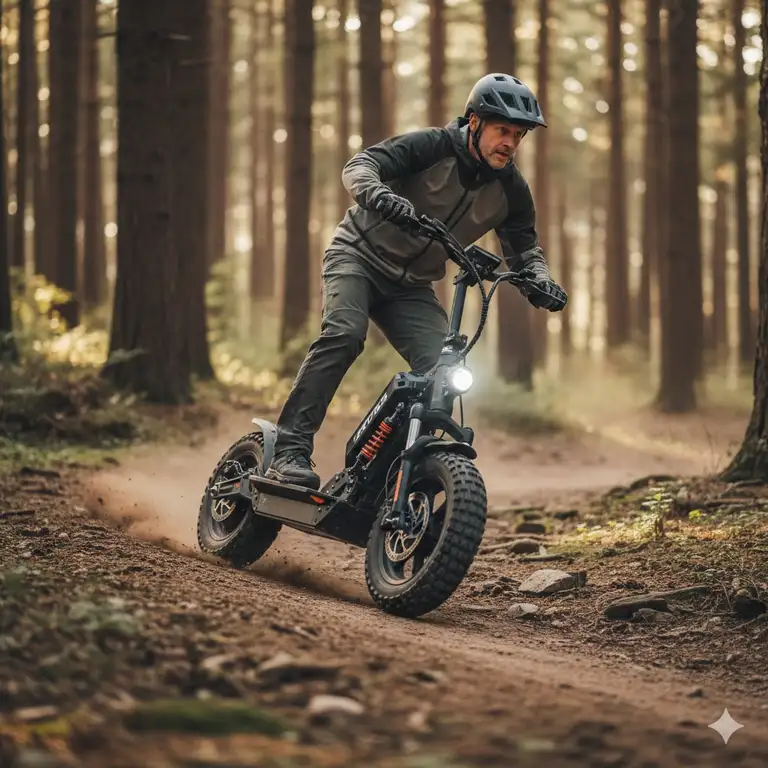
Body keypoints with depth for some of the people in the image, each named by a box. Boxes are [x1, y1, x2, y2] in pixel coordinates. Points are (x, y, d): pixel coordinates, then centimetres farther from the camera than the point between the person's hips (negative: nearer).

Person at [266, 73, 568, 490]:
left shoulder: (510, 189, -3)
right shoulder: (434, 146, -16)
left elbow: (523, 247, 10)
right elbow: (361, 164, -25)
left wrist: (539, 277, -13)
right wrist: (377, 192, -49)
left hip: (411, 285, 5)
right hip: (358, 255, -5)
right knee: (344, 334, -31)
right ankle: (290, 449, -32)